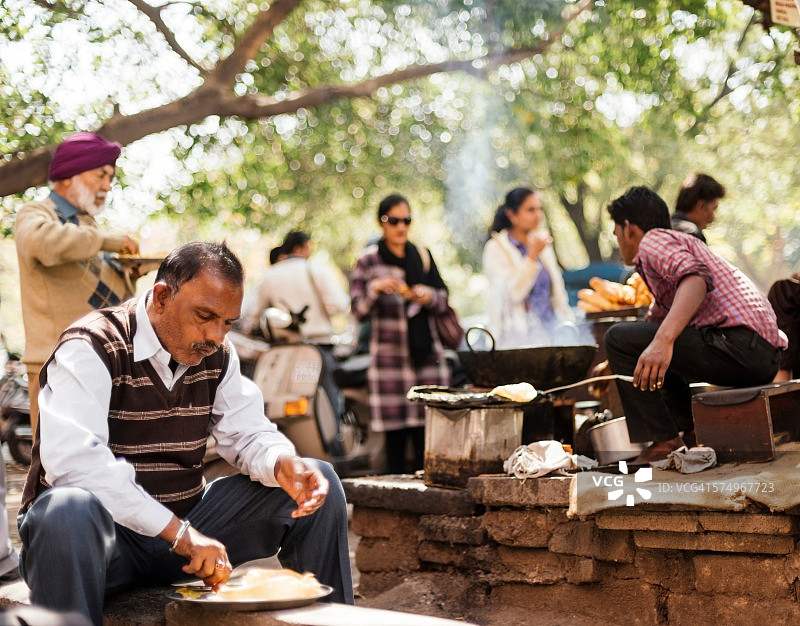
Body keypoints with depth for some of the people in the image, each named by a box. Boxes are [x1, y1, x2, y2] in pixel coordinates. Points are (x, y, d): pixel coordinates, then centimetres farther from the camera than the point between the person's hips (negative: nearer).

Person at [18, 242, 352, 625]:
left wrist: (284, 464, -19)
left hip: (184, 522, 6)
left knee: (319, 483, -1)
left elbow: (249, 434, 8)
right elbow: (72, 459, -31)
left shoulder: (217, 356, 4)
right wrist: (179, 532, -34)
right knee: (69, 510, -41)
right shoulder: (91, 349, -17)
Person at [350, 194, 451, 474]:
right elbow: (359, 310, -2)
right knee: (395, 435, -4)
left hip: (426, 353, 3)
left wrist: (429, 296, -5)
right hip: (389, 354, -3)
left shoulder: (422, 255, 15)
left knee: (427, 430, -5)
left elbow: (443, 300, 15)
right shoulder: (368, 261, 5)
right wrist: (374, 289, -19)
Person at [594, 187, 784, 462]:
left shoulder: (654, 241, 0)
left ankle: (663, 441, -10)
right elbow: (655, 320, 45)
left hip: (737, 341, -10)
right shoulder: (679, 244, 32)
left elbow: (696, 277, -23)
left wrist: (662, 341, -36)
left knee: (620, 337, -10)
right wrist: (613, 365, 54)